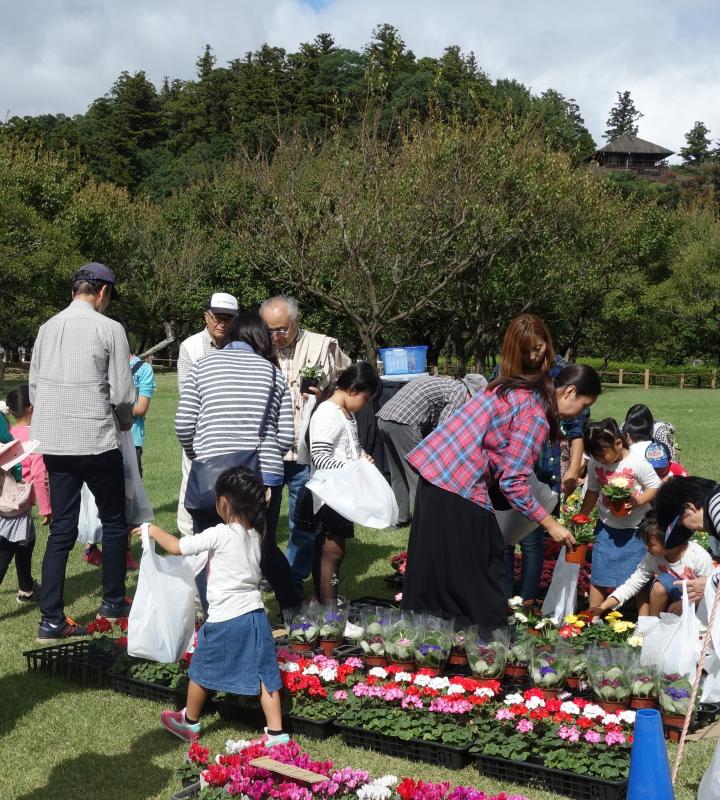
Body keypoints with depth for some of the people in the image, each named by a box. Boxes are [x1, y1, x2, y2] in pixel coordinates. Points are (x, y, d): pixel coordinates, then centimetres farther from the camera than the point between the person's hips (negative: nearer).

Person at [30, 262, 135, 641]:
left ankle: (51, 619, 6)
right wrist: (125, 421, 11)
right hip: (96, 442, -5)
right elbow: (122, 393, -9)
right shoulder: (109, 329, -9)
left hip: (53, 442, 5)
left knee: (62, 529, 9)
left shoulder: (47, 328, 7)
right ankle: (113, 602, 24)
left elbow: (34, 388, 11)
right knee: (114, 522, 14)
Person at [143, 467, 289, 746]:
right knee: (264, 673, 9)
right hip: (256, 615, 6)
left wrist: (153, 530, 2)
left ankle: (189, 722, 34)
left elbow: (176, 547, -12)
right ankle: (276, 732, 6)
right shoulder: (256, 534, 6)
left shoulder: (219, 534, -15)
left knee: (201, 670, 16)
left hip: (225, 618, -6)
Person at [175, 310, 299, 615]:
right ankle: (294, 612, 28)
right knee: (267, 547, 22)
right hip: (266, 473, 2)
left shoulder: (203, 366, 8)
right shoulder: (272, 372, 11)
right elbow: (286, 434, 6)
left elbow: (183, 423, 0)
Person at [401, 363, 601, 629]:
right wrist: (551, 524, -7)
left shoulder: (517, 389, 14)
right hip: (459, 490, -10)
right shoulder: (536, 417, -13)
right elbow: (512, 483, -15)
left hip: (432, 467, 10)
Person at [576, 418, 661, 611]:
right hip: (607, 527, 4)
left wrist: (638, 501, -27)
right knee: (598, 576, 7)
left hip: (636, 528, -4)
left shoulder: (637, 463, -18)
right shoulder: (595, 464, -5)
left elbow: (655, 487, -10)